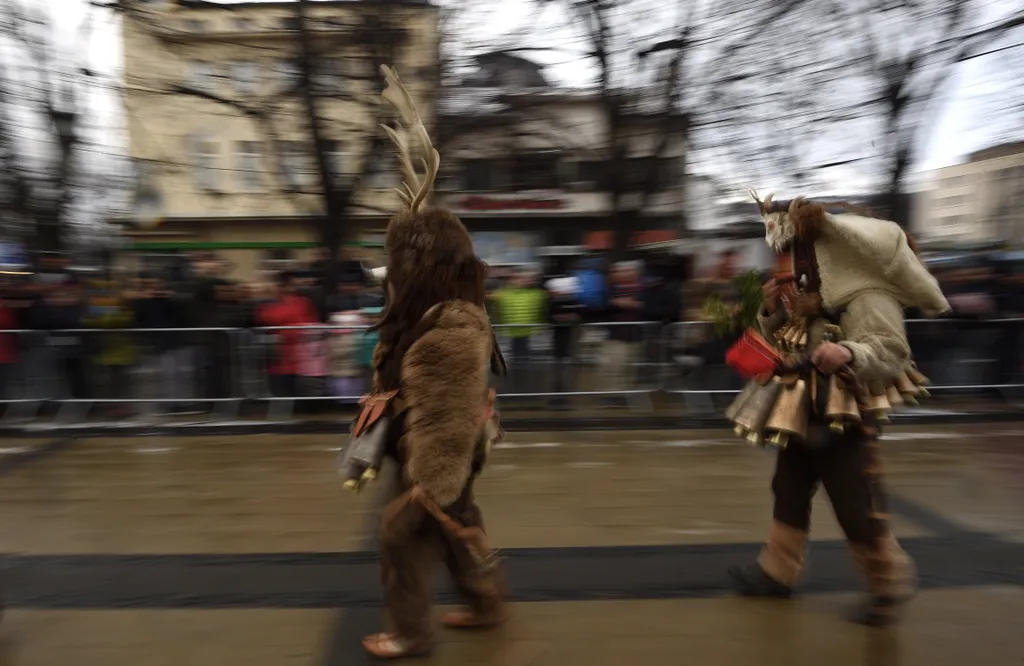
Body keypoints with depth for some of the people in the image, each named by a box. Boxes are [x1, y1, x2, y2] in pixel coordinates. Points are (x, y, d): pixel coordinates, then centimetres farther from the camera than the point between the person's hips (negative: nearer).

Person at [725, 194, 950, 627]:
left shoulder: (868, 297, -17)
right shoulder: (807, 294, 9)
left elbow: (892, 352, -21)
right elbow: (778, 343, 16)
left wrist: (849, 355, -39)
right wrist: (773, 311, -3)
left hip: (847, 417, -8)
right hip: (803, 413, 8)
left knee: (857, 505, 1)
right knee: (789, 491, 16)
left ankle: (890, 585, 24)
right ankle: (778, 571, 30)